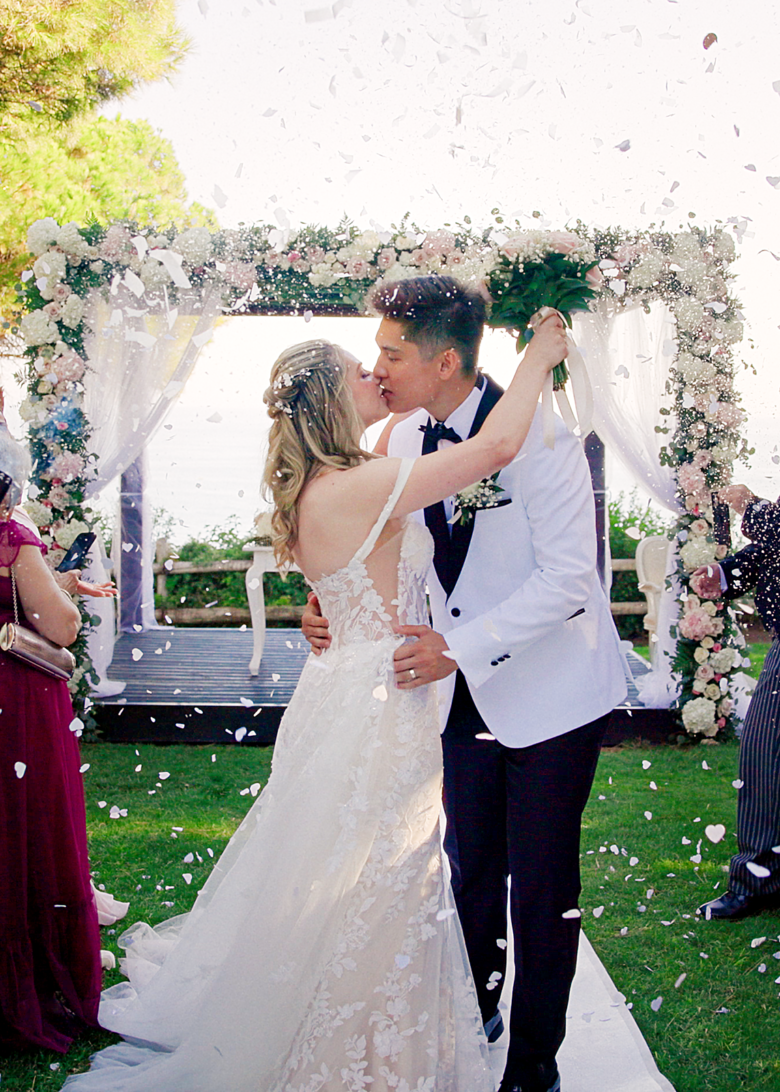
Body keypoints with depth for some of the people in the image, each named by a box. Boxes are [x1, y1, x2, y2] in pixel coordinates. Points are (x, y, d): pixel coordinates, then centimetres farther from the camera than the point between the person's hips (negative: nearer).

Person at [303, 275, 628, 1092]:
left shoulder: (538, 435, -22)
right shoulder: (404, 439, -2)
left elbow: (568, 576, -23)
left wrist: (460, 646, -28)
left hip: (550, 695, -6)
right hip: (467, 691, 6)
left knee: (541, 886, 5)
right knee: (470, 869, 18)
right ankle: (473, 1017, 42)